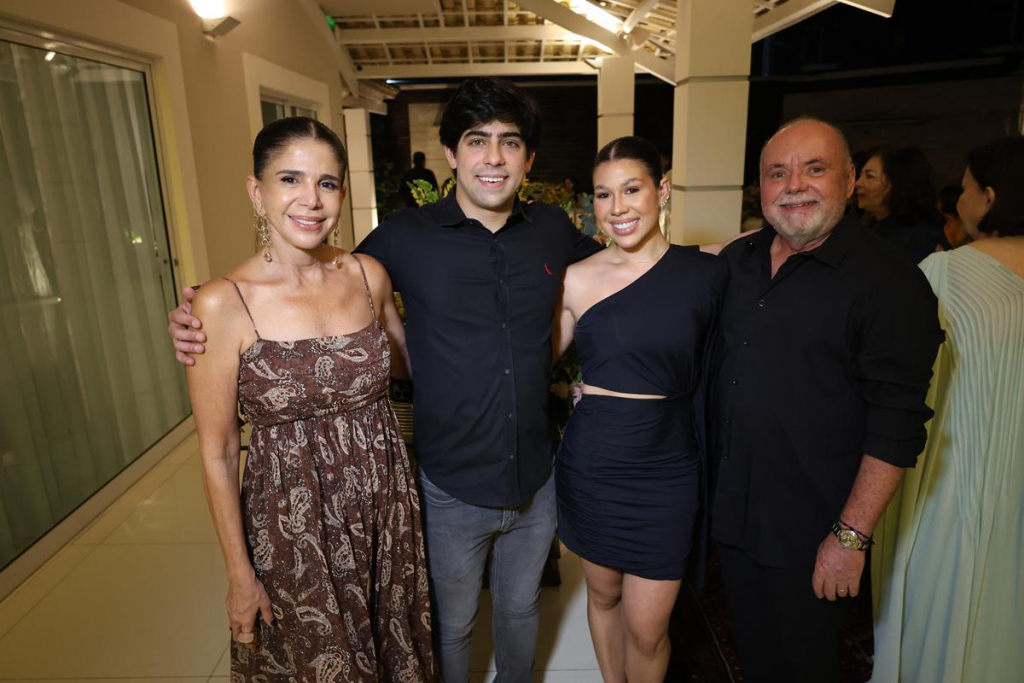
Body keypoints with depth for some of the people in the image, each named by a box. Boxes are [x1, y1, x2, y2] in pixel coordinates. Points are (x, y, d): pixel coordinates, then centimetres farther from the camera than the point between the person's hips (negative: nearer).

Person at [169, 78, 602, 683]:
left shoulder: (553, 230, -3)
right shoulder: (405, 237, -11)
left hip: (537, 481, 3)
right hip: (452, 490, -2)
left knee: (521, 609, 27)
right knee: (453, 625, 21)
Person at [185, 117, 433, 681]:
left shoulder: (368, 275, -5)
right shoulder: (222, 303, -16)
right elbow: (217, 454, -9)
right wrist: (239, 575, -4)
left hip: (385, 506, 4)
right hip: (290, 524, -3)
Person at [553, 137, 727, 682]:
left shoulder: (706, 273, -5)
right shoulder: (577, 280, -5)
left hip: (666, 468, -1)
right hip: (590, 464, 1)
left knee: (646, 628, 6)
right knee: (603, 595, 21)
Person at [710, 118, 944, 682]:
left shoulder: (890, 282, -14)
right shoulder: (735, 261, 4)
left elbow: (896, 425, -16)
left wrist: (851, 535, -16)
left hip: (809, 534, -5)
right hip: (730, 511, 5)